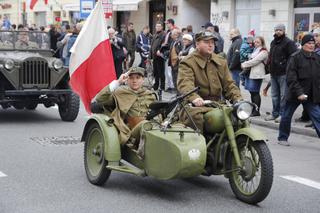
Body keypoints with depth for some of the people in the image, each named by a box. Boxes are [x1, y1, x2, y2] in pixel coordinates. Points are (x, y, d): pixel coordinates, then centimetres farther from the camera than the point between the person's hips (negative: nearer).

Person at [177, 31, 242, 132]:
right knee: (195, 116, -37)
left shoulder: (221, 62, 19)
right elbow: (185, 83, -20)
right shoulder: (187, 63, -2)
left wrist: (238, 99, -3)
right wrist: (194, 97, -41)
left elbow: (228, 84, 17)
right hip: (196, 105, -5)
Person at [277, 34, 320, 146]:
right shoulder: (295, 57, -9)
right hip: (295, 94, -4)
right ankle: (282, 138, 28)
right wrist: (299, 92, -21)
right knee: (286, 116, 10)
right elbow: (291, 78, -14)